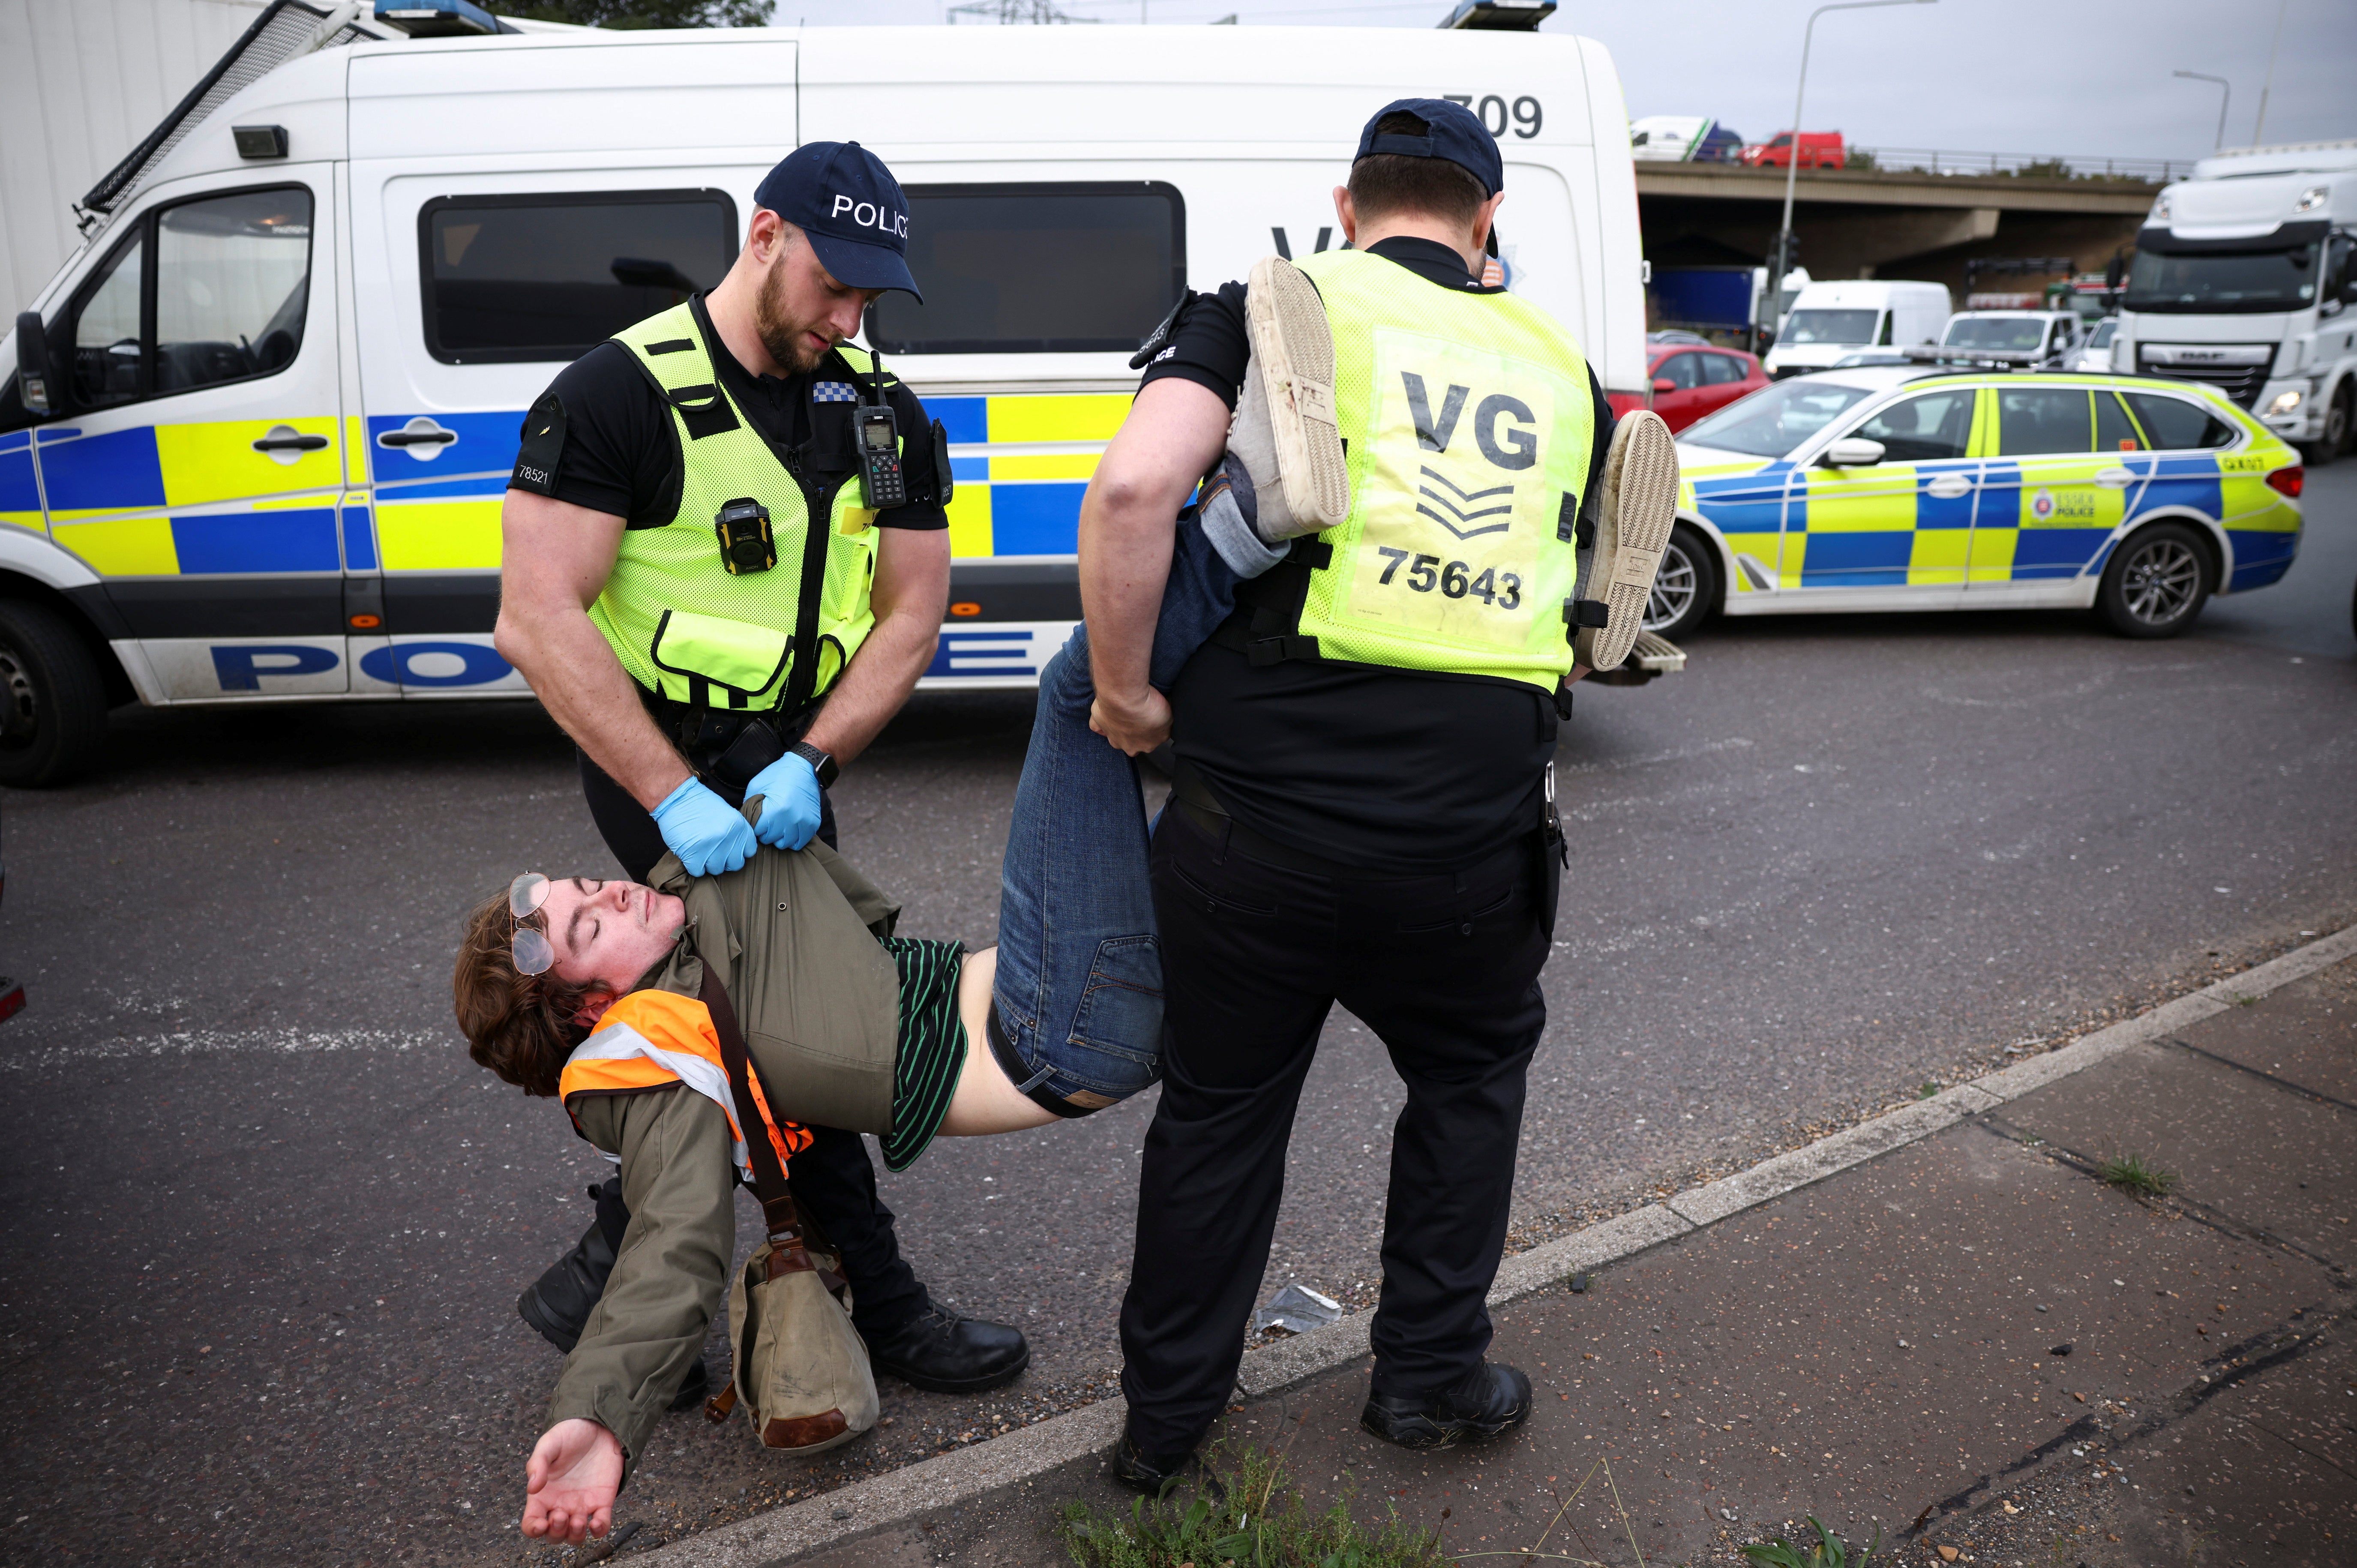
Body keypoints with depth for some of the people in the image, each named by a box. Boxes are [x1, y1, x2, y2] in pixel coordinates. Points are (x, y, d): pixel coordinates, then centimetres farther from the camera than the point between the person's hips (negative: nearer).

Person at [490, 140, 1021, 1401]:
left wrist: (811, 761, -16)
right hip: (660, 761, -7)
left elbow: (911, 612, -1)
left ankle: (610, 1276, 32)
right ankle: (878, 1311, 9)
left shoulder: (883, 415, 2)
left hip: (788, 761, 7)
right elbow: (538, 620, -21)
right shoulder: (624, 392, -15)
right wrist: (674, 796, -27)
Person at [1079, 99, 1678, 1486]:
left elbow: (1135, 488, -15)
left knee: (1221, 1103, 18)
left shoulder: (1281, 307, 4)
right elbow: (1589, 622, 19)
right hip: (1474, 826, 2)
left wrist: (1125, 689, -4)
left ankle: (1167, 1419, 35)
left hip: (1260, 810, -2)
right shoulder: (1561, 368, 16)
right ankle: (1432, 1373, 39)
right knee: (1473, 1072, 29)